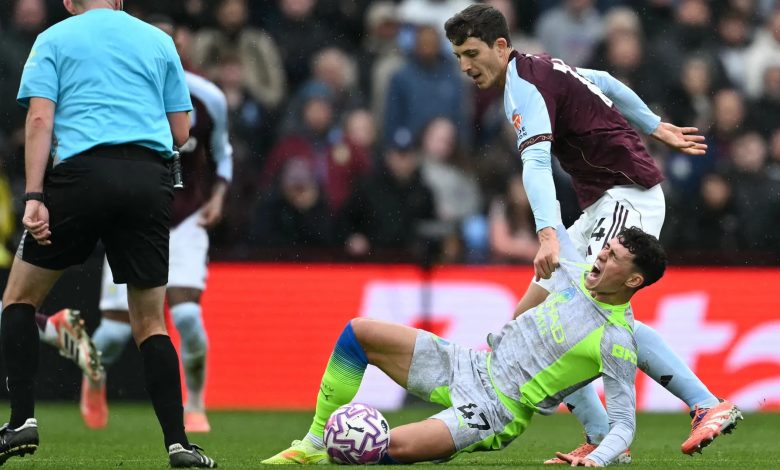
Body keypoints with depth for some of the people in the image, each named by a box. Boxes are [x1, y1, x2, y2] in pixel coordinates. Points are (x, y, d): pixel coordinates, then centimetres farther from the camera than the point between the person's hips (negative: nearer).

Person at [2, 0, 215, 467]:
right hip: (151, 179, 2)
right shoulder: (159, 41, 19)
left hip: (83, 171, -2)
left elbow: (40, 119, -2)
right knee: (151, 321, 10)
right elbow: (181, 131, 17)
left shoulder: (54, 39, 12)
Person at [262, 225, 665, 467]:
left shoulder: (617, 343, -18)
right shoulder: (579, 273, 2)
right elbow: (552, 225, 23)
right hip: (468, 366, 8)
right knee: (359, 332, -1)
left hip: (494, 414, -8)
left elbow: (624, 423, -17)